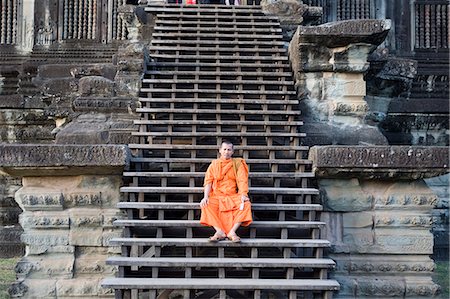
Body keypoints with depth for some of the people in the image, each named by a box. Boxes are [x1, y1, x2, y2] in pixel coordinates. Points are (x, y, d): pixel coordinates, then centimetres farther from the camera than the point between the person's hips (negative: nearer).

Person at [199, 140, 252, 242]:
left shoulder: (238, 163, 11)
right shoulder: (214, 164, 13)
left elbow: (242, 181, 0)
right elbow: (208, 181, 2)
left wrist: (243, 195, -18)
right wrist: (206, 197, -14)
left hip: (233, 196, 0)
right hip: (216, 196, 1)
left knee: (246, 204, -30)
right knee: (205, 205, -30)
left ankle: (232, 231, -30)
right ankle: (220, 232, -32)